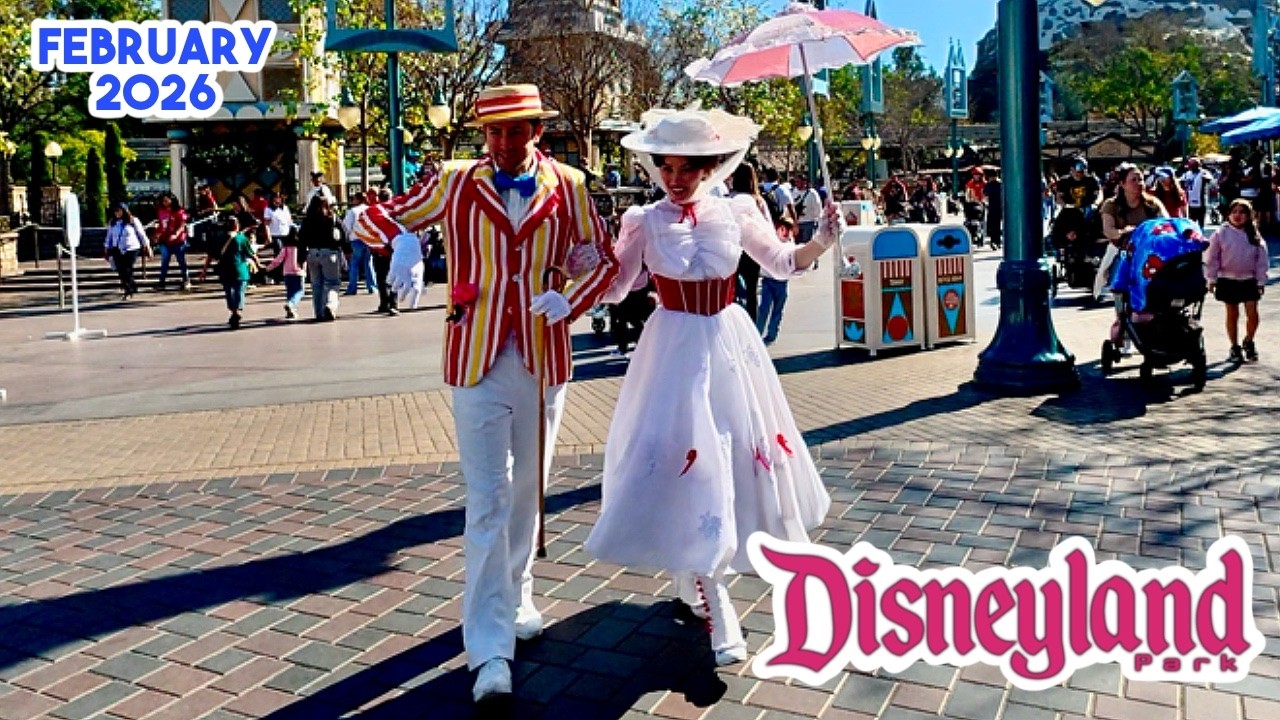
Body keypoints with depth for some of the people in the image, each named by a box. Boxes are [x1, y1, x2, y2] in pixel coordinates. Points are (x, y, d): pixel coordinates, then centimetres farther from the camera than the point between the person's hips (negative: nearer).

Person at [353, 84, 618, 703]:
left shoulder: (567, 186, 2)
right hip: (477, 365, -2)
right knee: (487, 502, -3)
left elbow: (603, 259, 8)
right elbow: (374, 218, 3)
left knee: (526, 492, 18)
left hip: (543, 362, 3)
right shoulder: (456, 183, -1)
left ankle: (514, 598, 39)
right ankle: (489, 649, 2)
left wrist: (570, 302, -12)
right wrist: (401, 240, -21)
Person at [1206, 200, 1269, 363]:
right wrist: (1211, 279, -4)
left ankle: (1249, 342, 20)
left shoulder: (1255, 236, 0)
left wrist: (1261, 281, 0)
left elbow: (1261, 260, 3)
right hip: (1228, 280, -1)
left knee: (1252, 314, -4)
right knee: (1232, 314, 9)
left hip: (1249, 280, 1)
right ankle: (1235, 347, 21)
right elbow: (1212, 258, -2)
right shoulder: (1221, 233, -4)